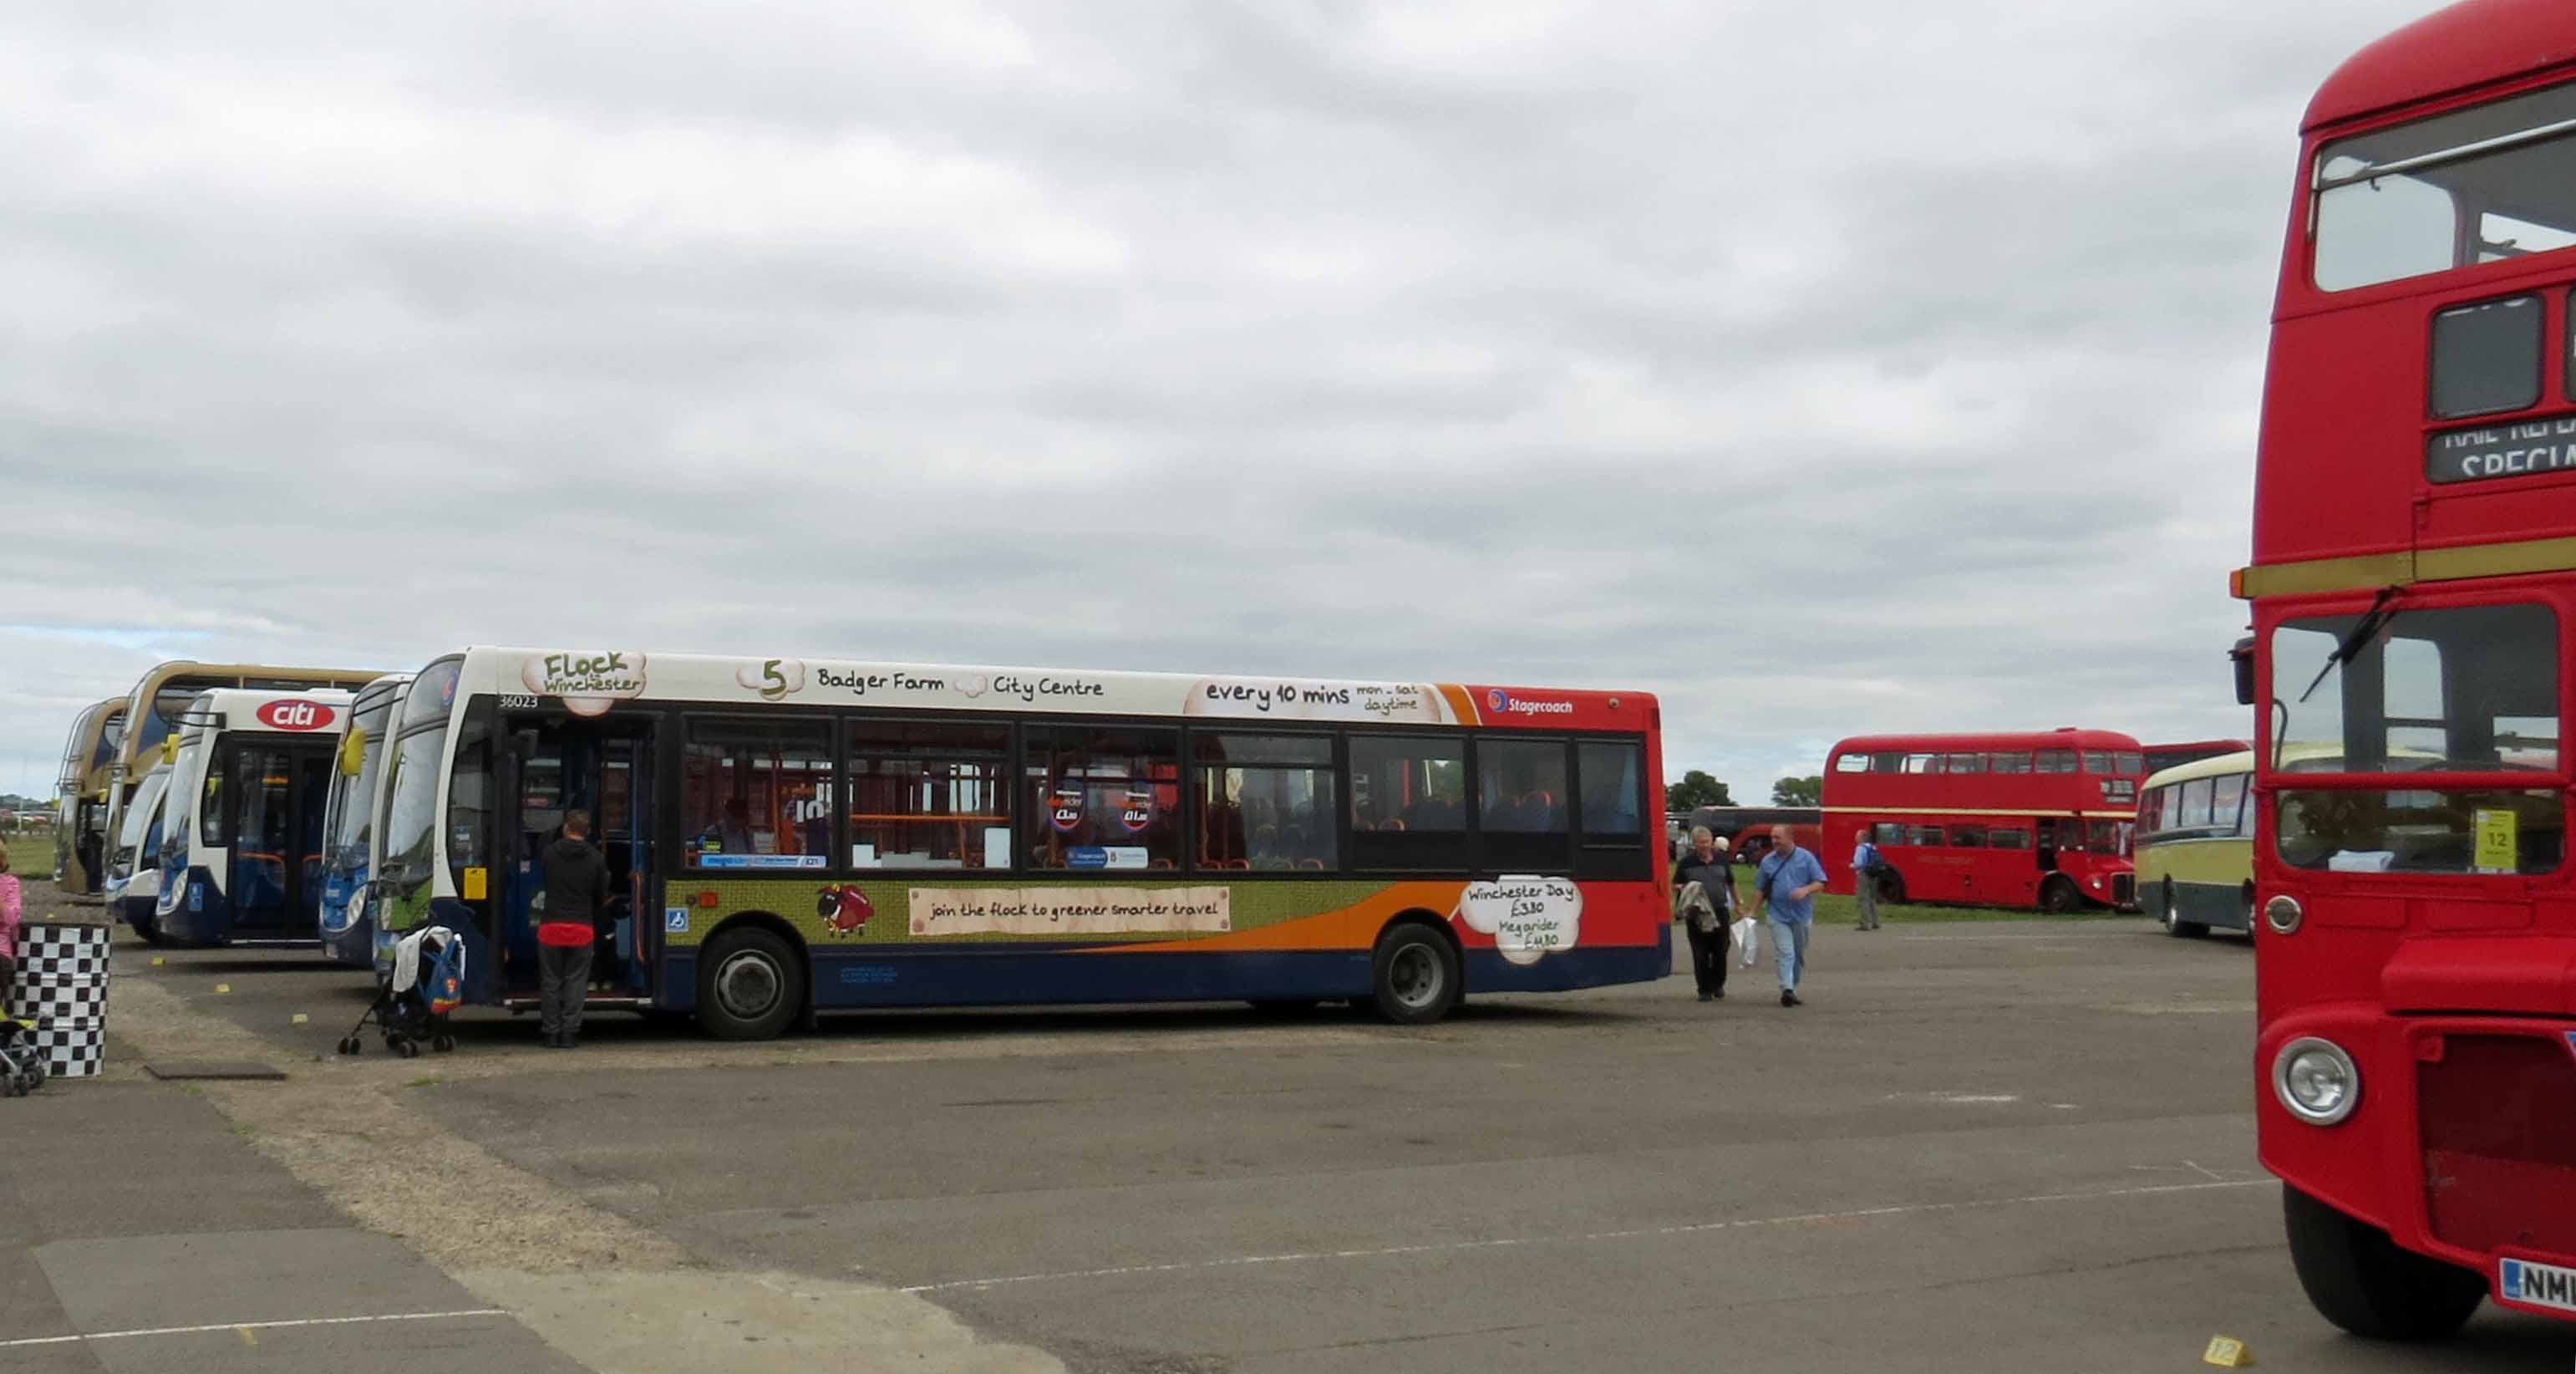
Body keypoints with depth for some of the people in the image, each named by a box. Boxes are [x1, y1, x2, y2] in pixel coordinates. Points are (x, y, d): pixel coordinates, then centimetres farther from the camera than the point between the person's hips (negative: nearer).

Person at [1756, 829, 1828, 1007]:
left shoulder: (1806, 858, 0)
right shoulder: (1768, 862, 6)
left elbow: (1820, 883, -2)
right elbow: (1760, 889, 11)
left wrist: (1806, 890, -21)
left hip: (1802, 915, 1)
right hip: (1779, 916, -1)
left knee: (1799, 956, 10)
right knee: (1785, 954, -13)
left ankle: (1792, 989, 23)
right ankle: (1787, 989, -22)